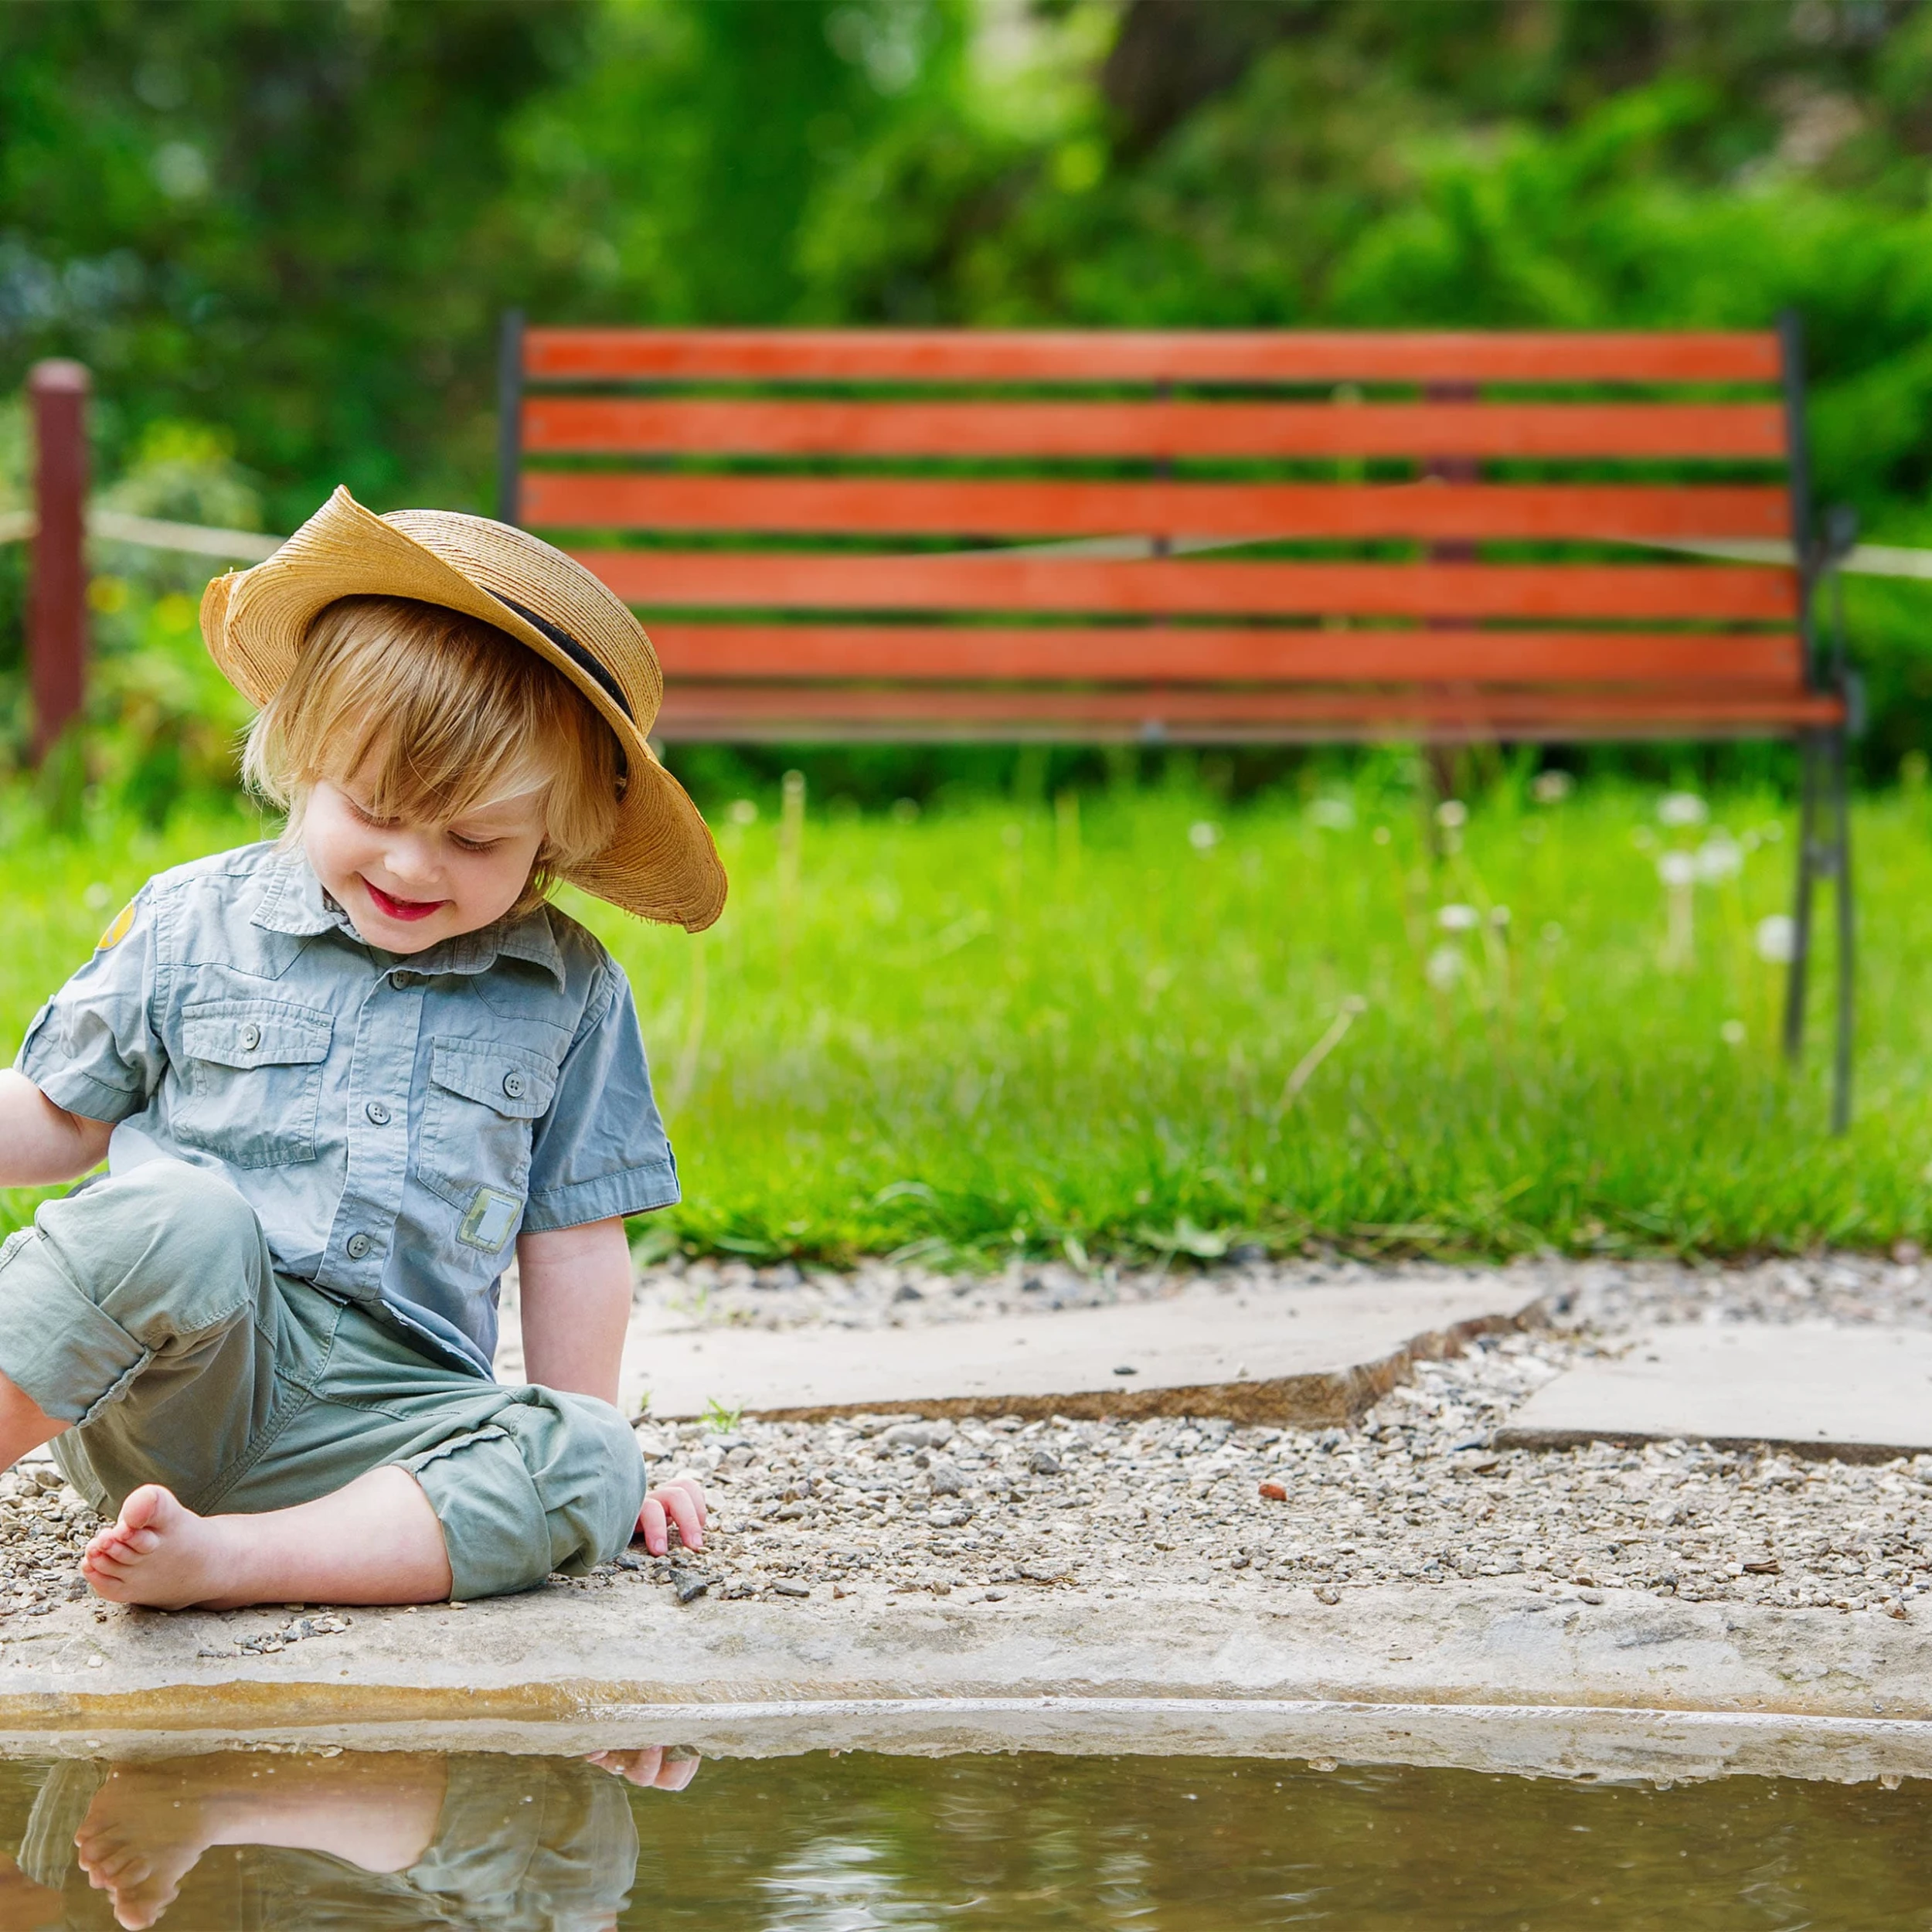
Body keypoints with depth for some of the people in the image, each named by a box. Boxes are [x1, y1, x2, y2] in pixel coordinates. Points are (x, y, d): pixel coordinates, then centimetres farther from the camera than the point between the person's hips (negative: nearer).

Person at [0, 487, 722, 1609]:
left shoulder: (570, 993, 10)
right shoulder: (194, 925, 7)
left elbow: (572, 1236, 14)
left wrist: (576, 1454, 11)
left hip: (384, 1413, 2)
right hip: (164, 1390, -2)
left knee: (590, 1474, -29)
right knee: (178, 1216, -36)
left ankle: (220, 1559, -36)